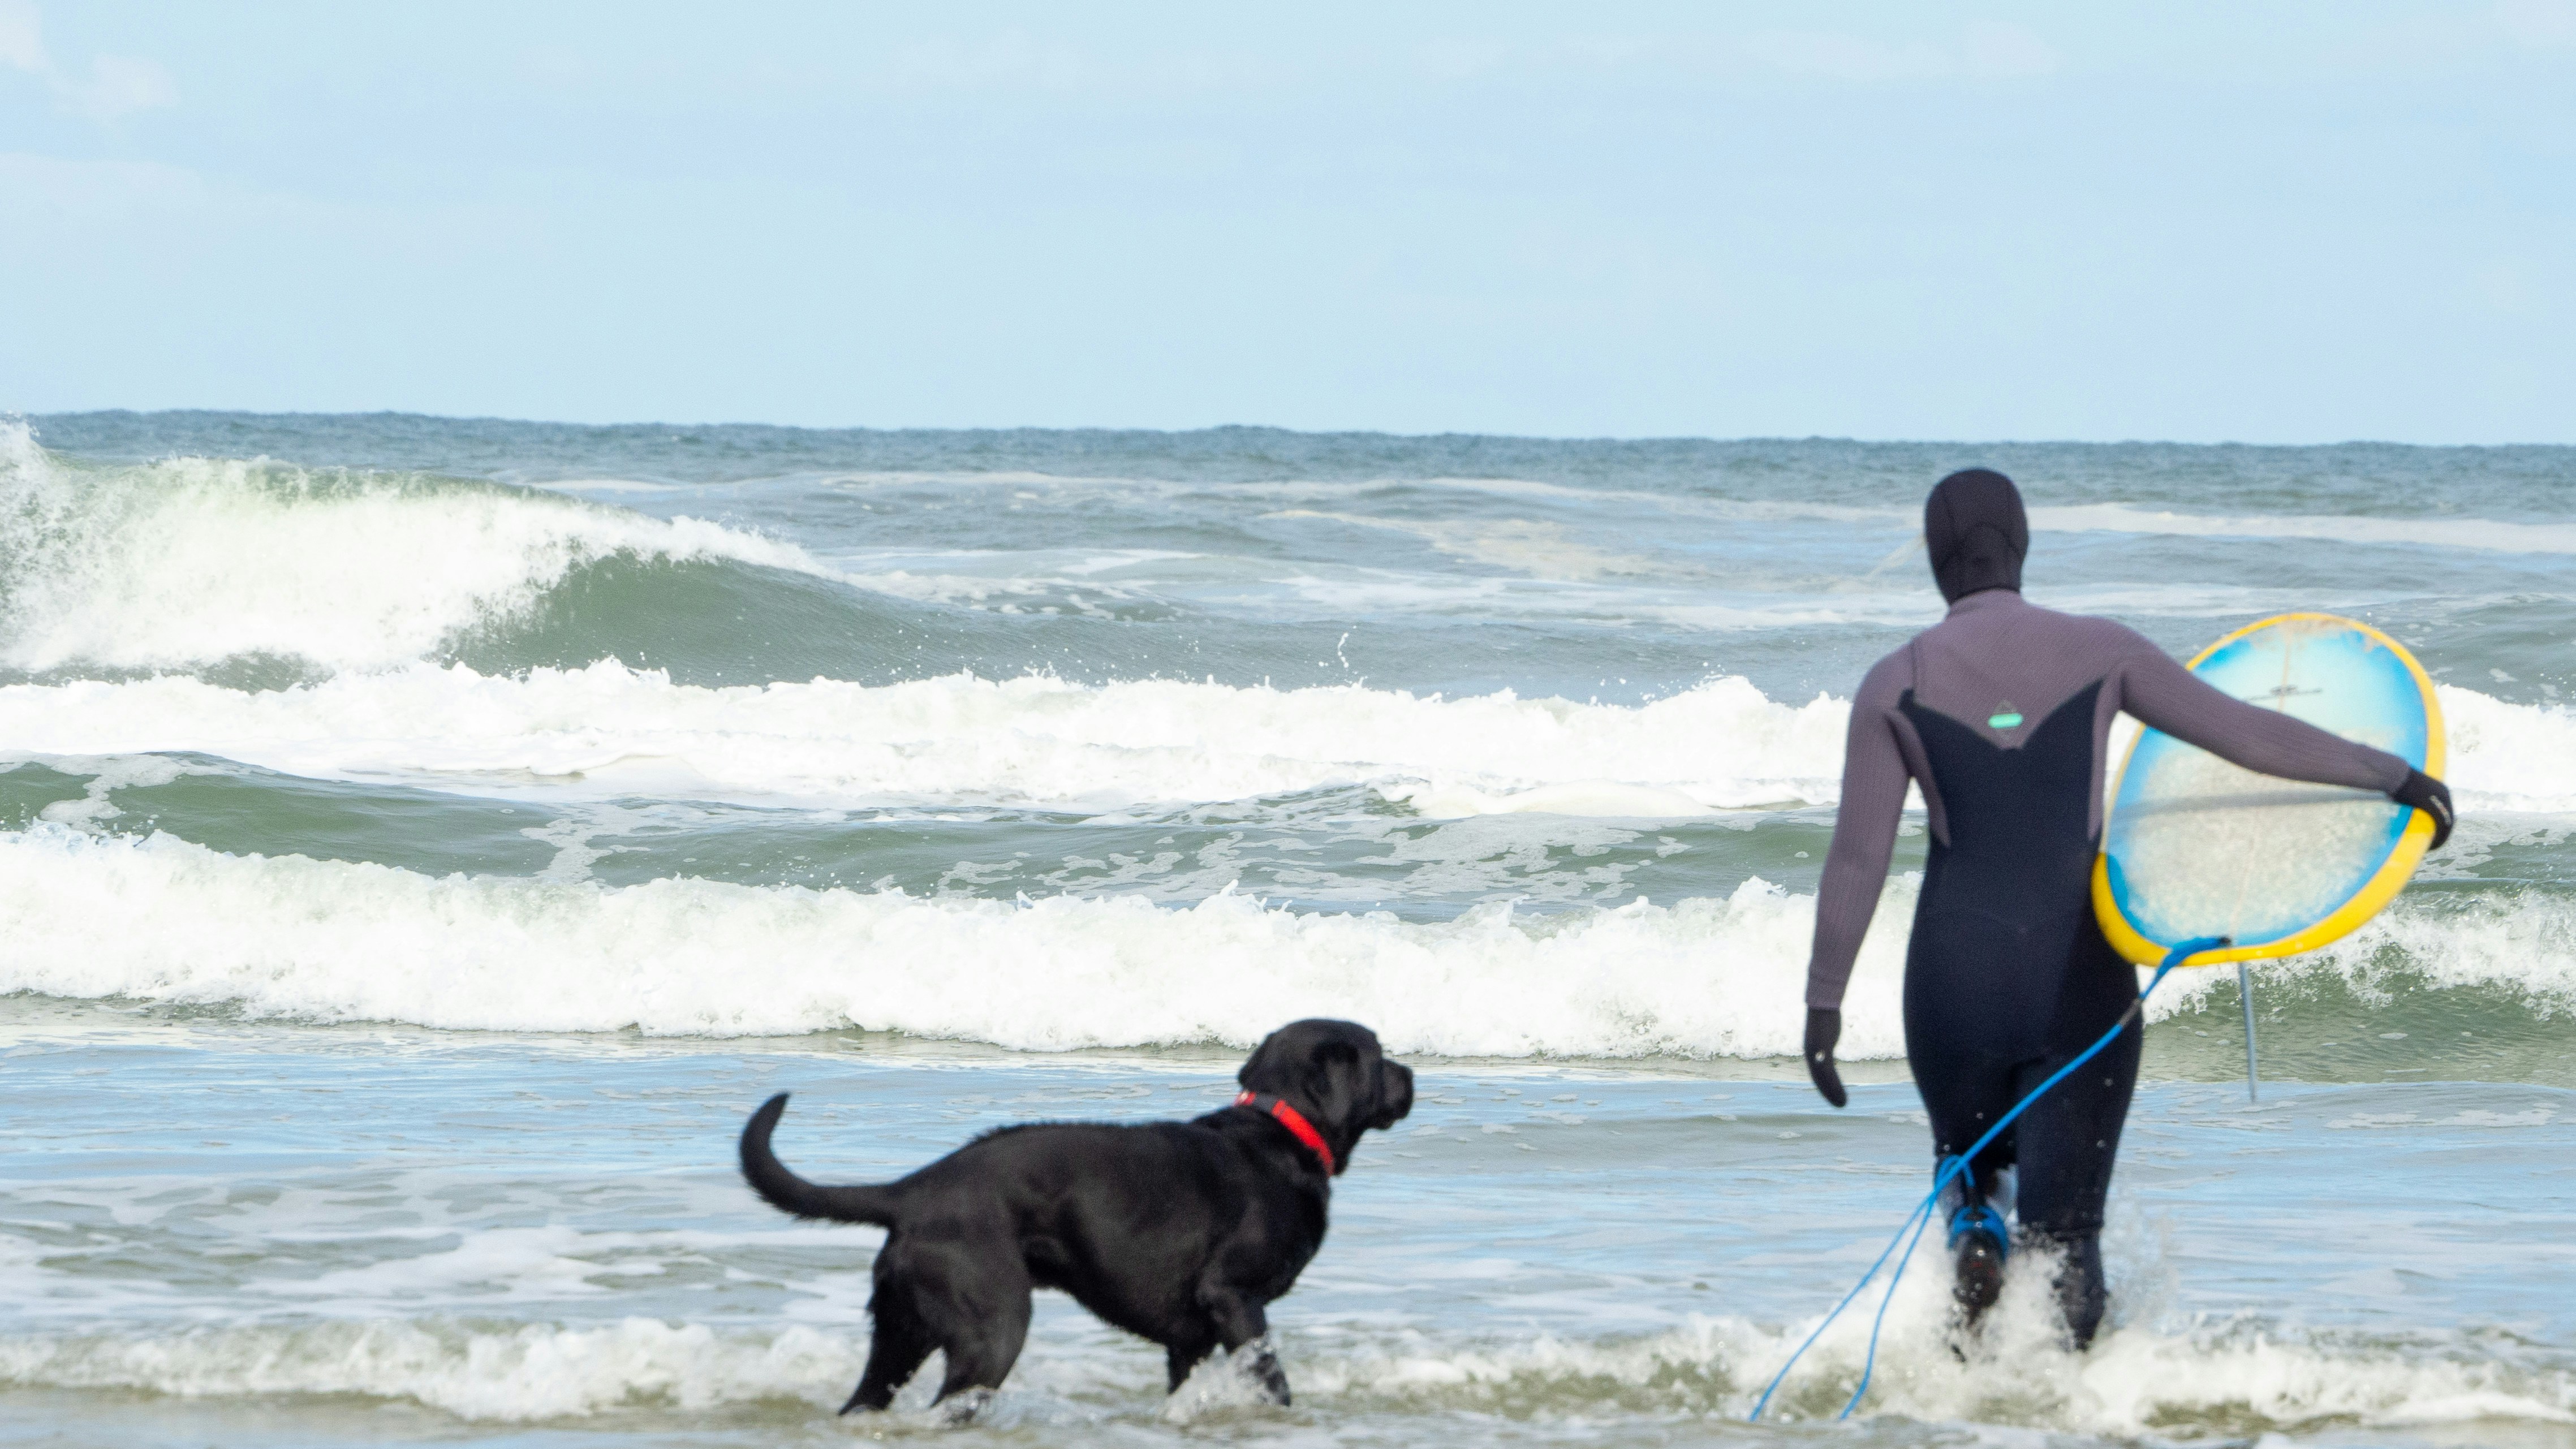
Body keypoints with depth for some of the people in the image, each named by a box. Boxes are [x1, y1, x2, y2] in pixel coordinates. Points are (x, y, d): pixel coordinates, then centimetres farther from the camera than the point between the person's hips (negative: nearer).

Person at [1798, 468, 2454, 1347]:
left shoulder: (1896, 686, -2)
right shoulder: (2098, 651, -2)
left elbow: (1857, 857, -3)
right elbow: (2246, 734, -2)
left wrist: (1824, 1002, 3)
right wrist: (2393, 776, 5)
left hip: (1956, 979, 0)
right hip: (2081, 980, 0)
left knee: (1970, 1162, 28)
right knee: (2065, 1231, 5)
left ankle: (1974, 1238, -5)